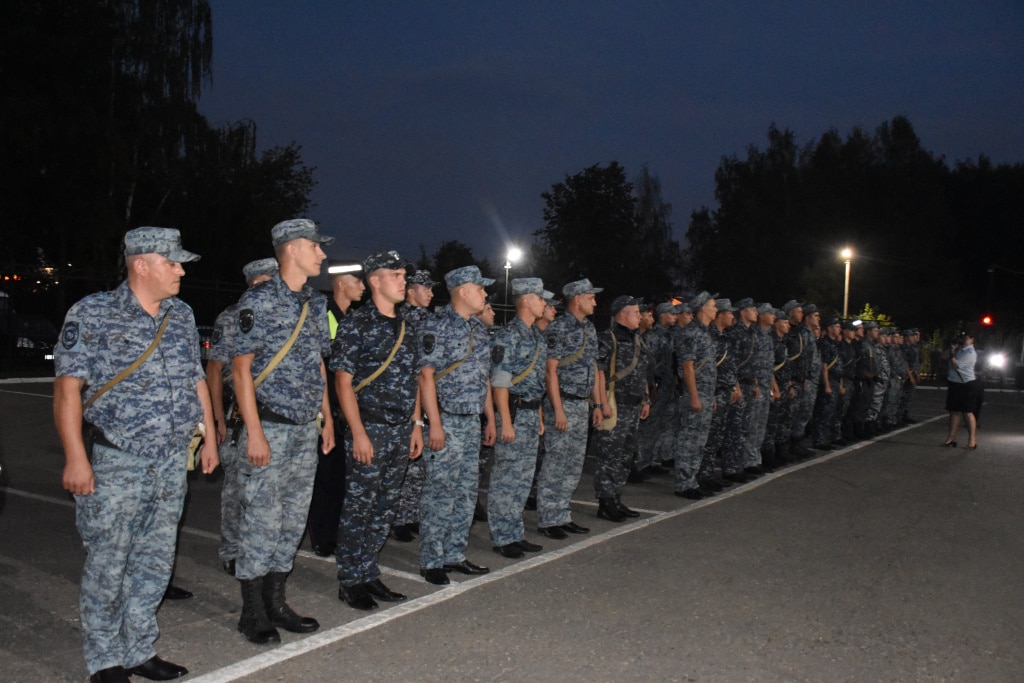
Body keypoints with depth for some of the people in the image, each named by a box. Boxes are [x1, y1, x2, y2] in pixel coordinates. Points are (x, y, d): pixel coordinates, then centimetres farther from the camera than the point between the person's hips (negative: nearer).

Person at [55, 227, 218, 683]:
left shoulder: (182, 315, 9)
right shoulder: (92, 314, -8)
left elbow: (196, 378, 16)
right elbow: (68, 387, -11)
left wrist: (209, 436, 14)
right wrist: (76, 457, -16)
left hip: (173, 462, 6)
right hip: (117, 462, -5)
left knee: (155, 561, 13)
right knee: (107, 565, 4)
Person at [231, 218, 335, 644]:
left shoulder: (316, 304, 11)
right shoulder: (259, 300, -9)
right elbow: (242, 367, -12)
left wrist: (327, 418, 14)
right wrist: (254, 432, -17)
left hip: (307, 429, 7)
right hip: (269, 426, -7)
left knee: (293, 520, 12)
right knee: (262, 520, 0)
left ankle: (276, 603, 25)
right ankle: (253, 613, 14)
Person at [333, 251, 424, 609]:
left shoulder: (406, 328, 13)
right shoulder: (355, 325, -8)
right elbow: (343, 381, -12)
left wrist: (416, 425, 11)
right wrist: (359, 433, -16)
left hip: (401, 431, 7)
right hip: (369, 431, -7)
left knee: (384, 510, 12)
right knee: (359, 510, 1)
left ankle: (369, 574, 24)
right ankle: (350, 582, 13)